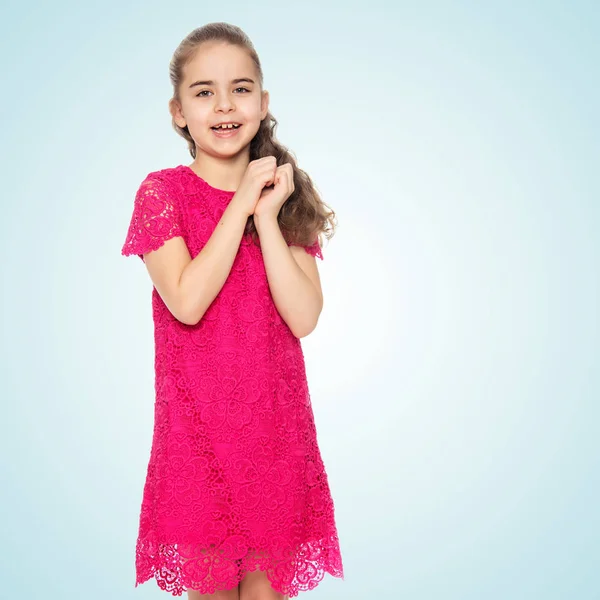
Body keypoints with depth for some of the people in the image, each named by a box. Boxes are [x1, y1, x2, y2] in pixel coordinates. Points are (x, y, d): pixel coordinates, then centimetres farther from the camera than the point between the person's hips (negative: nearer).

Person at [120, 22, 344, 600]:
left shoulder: (284, 193, 4)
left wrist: (267, 214, -13)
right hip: (197, 425, -2)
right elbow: (187, 302, -19)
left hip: (276, 427, 3)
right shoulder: (161, 192, -4)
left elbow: (305, 317, -8)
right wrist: (241, 203, -15)